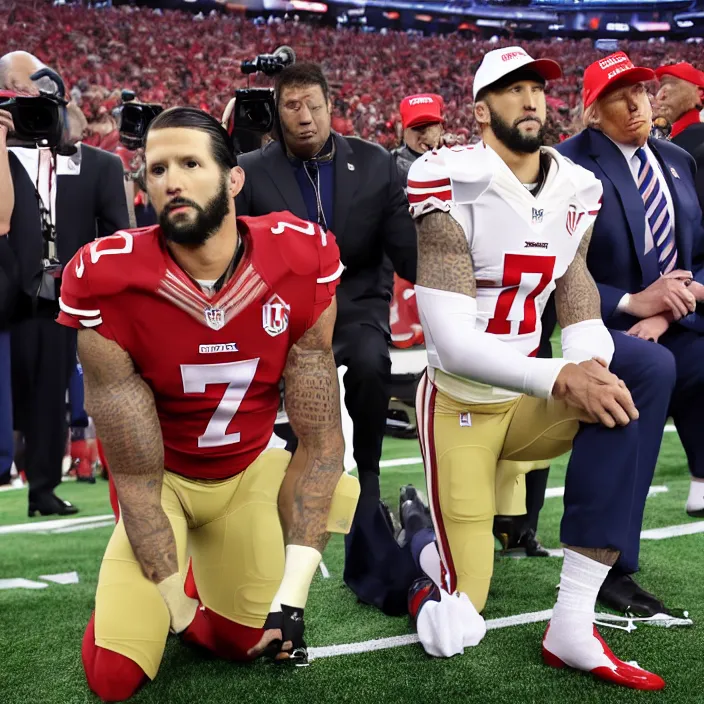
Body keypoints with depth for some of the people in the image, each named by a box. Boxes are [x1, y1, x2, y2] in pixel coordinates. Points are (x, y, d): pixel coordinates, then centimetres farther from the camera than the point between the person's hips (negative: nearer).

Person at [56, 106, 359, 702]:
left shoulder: (300, 261, -22)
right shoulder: (108, 281, -27)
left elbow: (318, 440, -15)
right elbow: (138, 478, -20)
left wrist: (292, 595, -20)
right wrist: (177, 605, -20)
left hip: (250, 470, 2)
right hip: (162, 478, -1)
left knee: (251, 642, -1)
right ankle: (128, 600, 27)